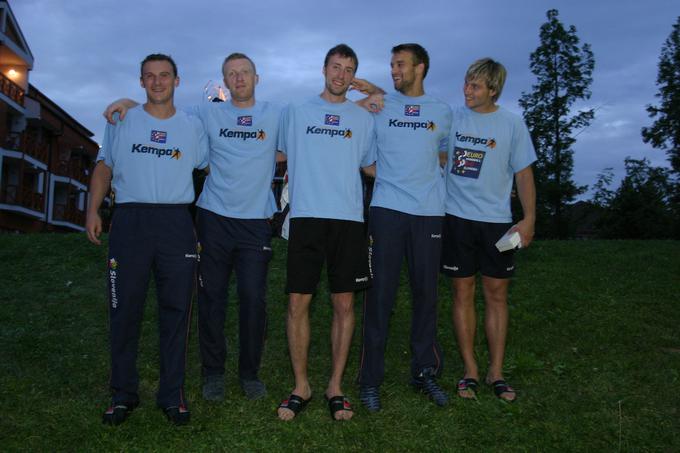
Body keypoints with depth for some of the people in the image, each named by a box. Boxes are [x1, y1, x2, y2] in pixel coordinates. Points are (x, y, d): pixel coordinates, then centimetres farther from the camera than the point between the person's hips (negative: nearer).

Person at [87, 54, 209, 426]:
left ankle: (172, 394, 13)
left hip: (176, 223, 0)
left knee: (176, 310, 2)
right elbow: (104, 166, 14)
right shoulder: (122, 121, 12)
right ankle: (123, 394, 16)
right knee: (124, 309, 2)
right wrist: (93, 211, 4)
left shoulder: (193, 126, 12)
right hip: (130, 220, 0)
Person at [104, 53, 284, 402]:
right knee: (211, 298, 5)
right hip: (214, 218, 1)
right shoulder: (208, 113, 9)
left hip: (256, 221, -1)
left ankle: (250, 372, 17)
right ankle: (213, 372, 22)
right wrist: (128, 102, 1)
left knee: (253, 298, -1)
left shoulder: (277, 115, 8)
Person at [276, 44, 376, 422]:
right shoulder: (296, 112, 13)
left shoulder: (363, 118, 13)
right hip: (306, 216, 0)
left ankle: (336, 386, 16)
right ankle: (301, 386, 14)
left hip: (348, 219, 1)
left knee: (344, 304, 3)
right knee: (298, 303, -1)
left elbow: (372, 166, 17)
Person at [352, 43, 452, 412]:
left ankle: (425, 371, 22)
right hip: (387, 211, -2)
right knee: (380, 295, -3)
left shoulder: (442, 112, 12)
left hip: (430, 213, 2)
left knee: (426, 293, 8)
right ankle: (370, 379, 8)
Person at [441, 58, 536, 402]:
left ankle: (496, 371, 16)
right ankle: (470, 370, 16)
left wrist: (529, 218, -4)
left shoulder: (512, 124, 2)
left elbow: (523, 173, 5)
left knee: (496, 294, 4)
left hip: (496, 220, 0)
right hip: (457, 217, 0)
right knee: (463, 293, 4)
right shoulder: (451, 118, 4)